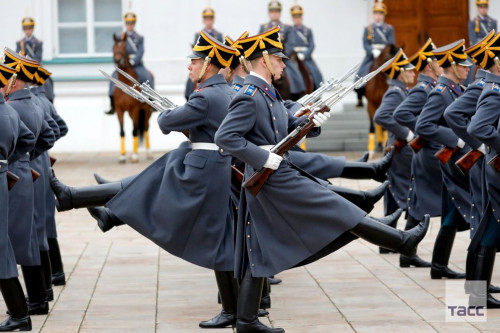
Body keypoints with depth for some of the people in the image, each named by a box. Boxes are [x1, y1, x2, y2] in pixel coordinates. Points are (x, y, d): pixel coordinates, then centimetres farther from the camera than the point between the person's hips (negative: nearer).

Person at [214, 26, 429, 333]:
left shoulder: (268, 94, 16)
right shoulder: (249, 97, -15)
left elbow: (291, 125, 22)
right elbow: (224, 137, -22)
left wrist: (312, 122, 1)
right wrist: (262, 156, -23)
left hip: (264, 185, 10)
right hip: (275, 180, -10)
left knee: (260, 251, 10)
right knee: (338, 211, -4)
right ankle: (402, 240, 3)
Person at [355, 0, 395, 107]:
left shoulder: (389, 29, 8)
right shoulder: (368, 29, 9)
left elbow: (391, 45, 0)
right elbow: (365, 44, 1)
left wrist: (381, 52, -16)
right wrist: (374, 52, -17)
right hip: (371, 57, 0)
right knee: (360, 76, -15)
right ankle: (360, 98, 1)